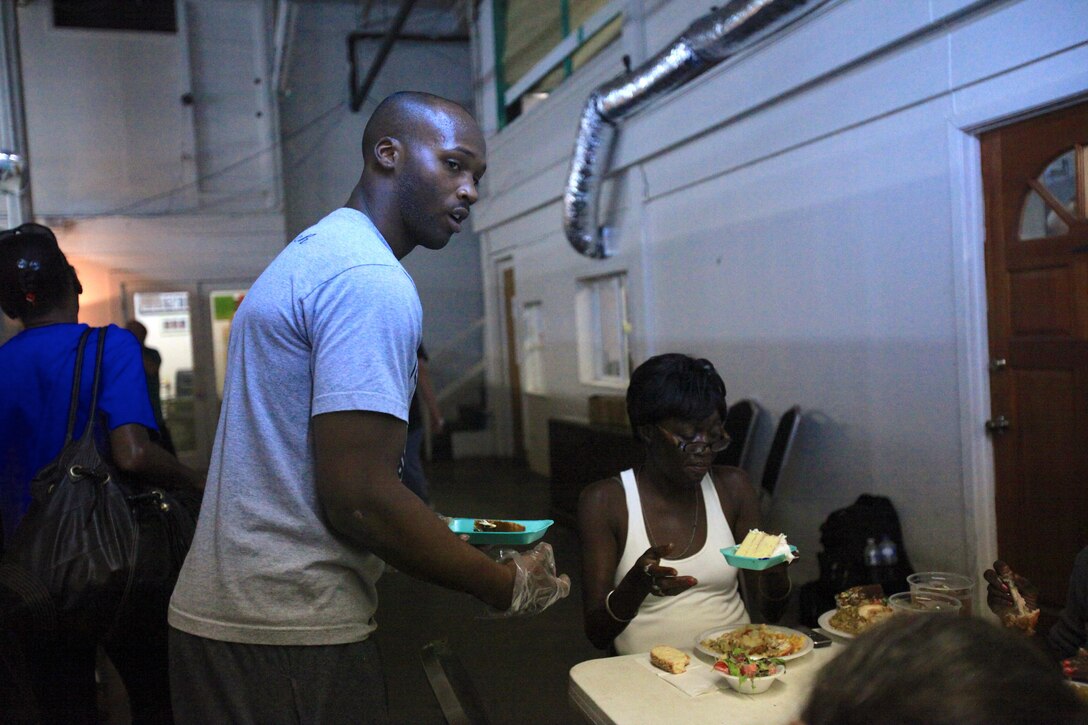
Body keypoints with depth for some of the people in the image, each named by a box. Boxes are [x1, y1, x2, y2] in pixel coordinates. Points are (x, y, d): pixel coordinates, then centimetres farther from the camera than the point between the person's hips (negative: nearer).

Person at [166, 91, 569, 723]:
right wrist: (510, 586, -13)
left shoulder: (312, 252, 14)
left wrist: (441, 536, 17)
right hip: (292, 634, -10)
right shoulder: (373, 281, -19)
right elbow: (359, 499, -24)